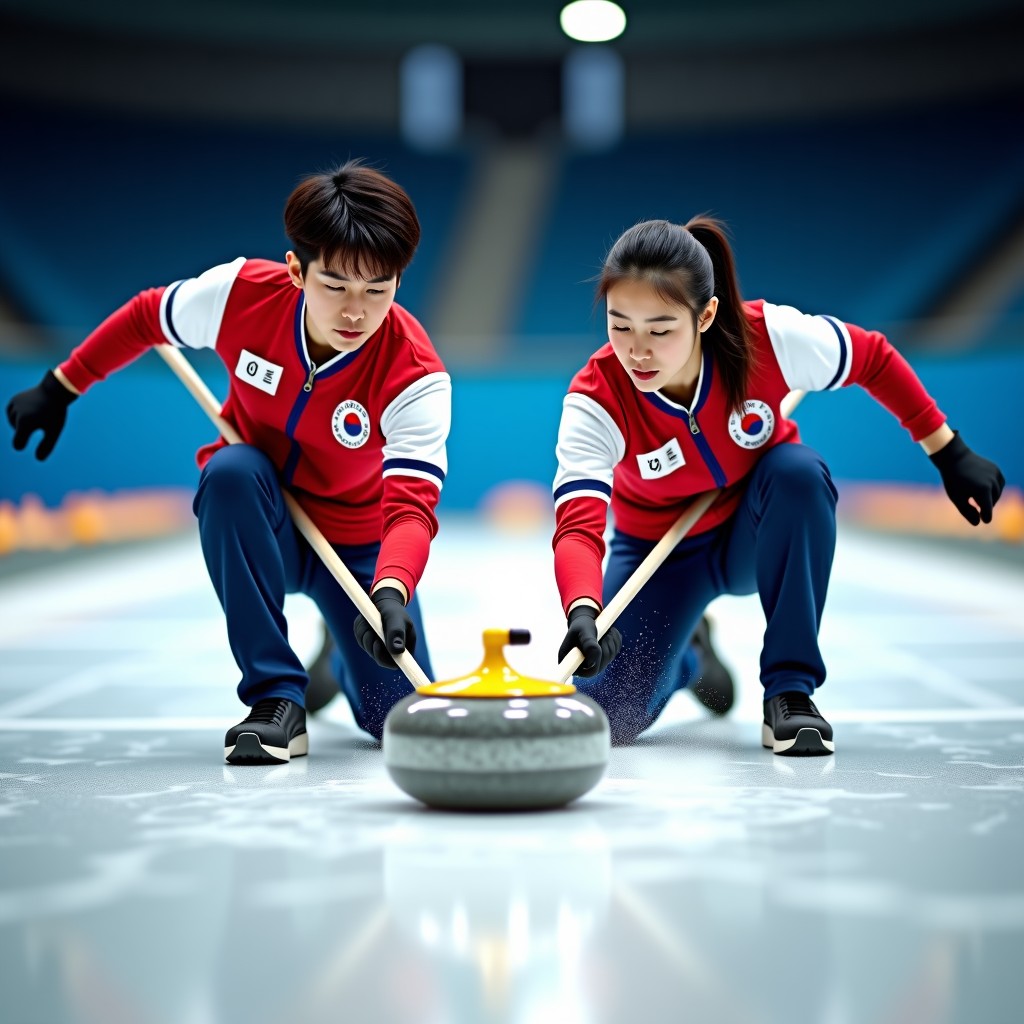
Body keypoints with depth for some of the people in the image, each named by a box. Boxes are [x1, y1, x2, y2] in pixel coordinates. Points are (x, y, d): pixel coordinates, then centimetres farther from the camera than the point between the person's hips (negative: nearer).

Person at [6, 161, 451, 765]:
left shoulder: (416, 374, -28)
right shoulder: (243, 293, -23)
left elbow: (412, 505, -38)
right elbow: (147, 318, -2)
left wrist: (391, 593, -58)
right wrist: (59, 388, 4)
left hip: (356, 541, 0)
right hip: (255, 522, 1)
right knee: (232, 470, -36)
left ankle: (345, 647, 29)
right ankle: (276, 697, -27)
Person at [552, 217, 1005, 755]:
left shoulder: (768, 337, -29)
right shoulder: (595, 400, -30)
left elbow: (874, 359, -10)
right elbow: (578, 527, -41)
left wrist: (951, 455, -7)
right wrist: (582, 613, -62)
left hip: (758, 535, 0)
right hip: (661, 547, 0)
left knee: (799, 470, -35)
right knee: (608, 716, -15)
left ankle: (790, 690, -22)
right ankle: (681, 652, 24)